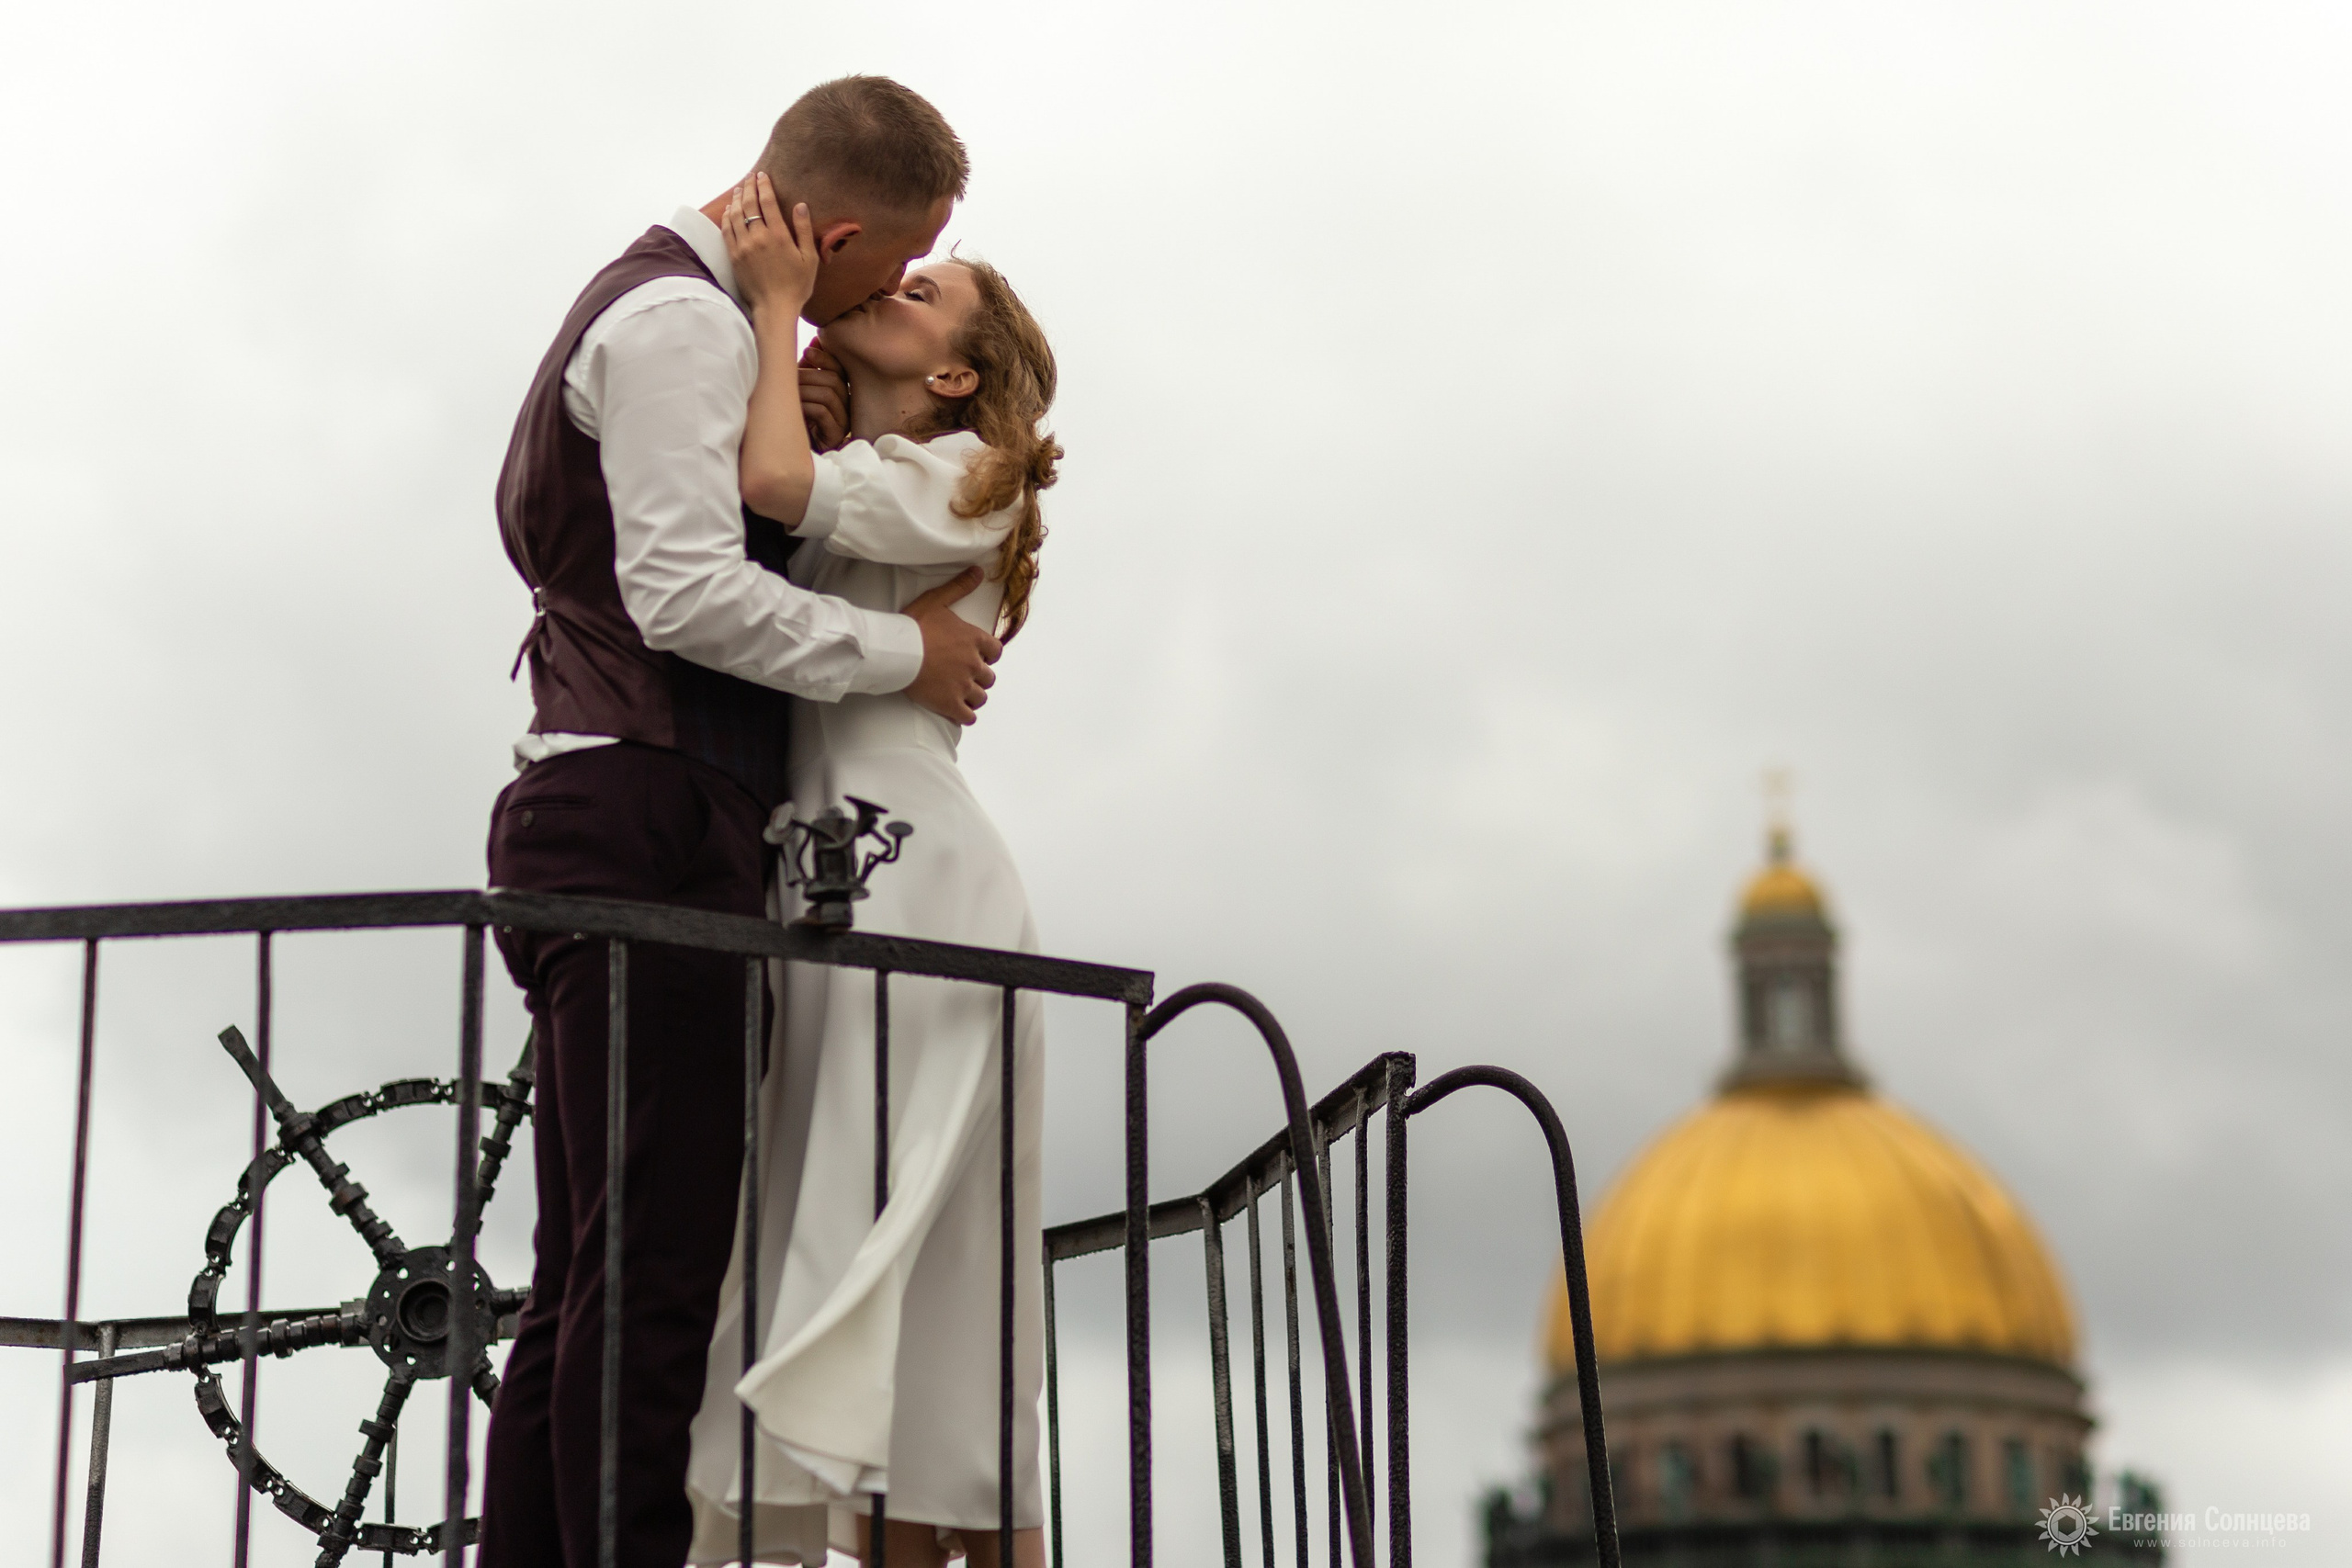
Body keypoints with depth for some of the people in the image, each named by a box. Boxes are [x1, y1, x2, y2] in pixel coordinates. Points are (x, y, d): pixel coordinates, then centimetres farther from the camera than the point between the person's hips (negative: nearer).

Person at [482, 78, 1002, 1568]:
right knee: (649, 1276, -14)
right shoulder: (681, 321, -10)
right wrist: (903, 649, -8)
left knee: (591, 1280, 7)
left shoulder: (648, 301, 23)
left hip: (598, 828, 11)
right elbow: (687, 592, -19)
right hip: (648, 822, -10)